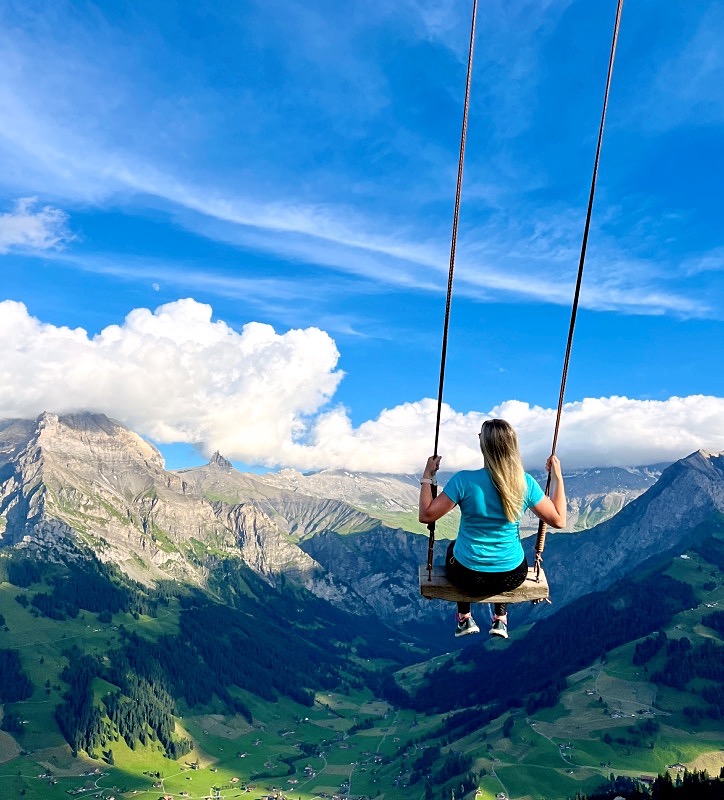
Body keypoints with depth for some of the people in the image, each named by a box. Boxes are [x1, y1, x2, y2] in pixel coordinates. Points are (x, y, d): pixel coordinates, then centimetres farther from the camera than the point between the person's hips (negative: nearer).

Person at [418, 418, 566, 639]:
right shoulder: (525, 483, -15)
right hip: (511, 578, 2)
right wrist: (557, 477, 3)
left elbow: (426, 515, -16)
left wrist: (427, 476, -6)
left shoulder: (464, 480, -23)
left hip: (467, 577, -1)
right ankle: (500, 620, 35)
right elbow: (559, 520, -4)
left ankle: (464, 619, 35)